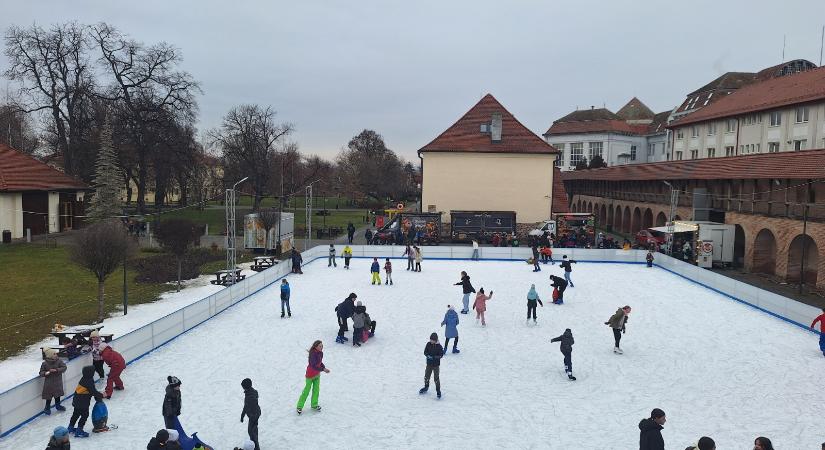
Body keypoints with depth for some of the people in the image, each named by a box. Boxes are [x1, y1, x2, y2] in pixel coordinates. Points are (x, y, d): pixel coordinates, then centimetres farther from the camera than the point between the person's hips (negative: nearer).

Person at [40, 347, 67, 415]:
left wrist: (56, 370, -24)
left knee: (58, 395, 18)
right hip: (49, 383, -3)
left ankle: (58, 405, 36)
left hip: (58, 382, 3)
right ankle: (47, 408, 19)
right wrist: (45, 373, -28)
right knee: (49, 396, 3)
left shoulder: (59, 361, -8)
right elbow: (41, 372, -6)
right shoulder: (44, 363, -13)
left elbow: (64, 367, -11)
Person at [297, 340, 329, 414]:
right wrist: (323, 369, -33)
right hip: (310, 375, -7)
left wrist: (324, 367, -9)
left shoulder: (321, 353, -4)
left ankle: (314, 405, 32)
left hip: (317, 374, 7)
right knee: (307, 390, 3)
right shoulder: (313, 354, -28)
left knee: (316, 390, 15)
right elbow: (313, 366, -33)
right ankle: (299, 407, 17)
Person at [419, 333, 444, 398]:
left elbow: (441, 355, -14)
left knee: (436, 378, -4)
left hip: (436, 365, -4)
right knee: (426, 376, 16)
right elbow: (425, 352, 2)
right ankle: (426, 387, 40)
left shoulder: (439, 346, -14)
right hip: (429, 364, 4)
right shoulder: (428, 344, -2)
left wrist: (434, 357, -25)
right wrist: (428, 355, -19)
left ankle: (438, 391, 9)